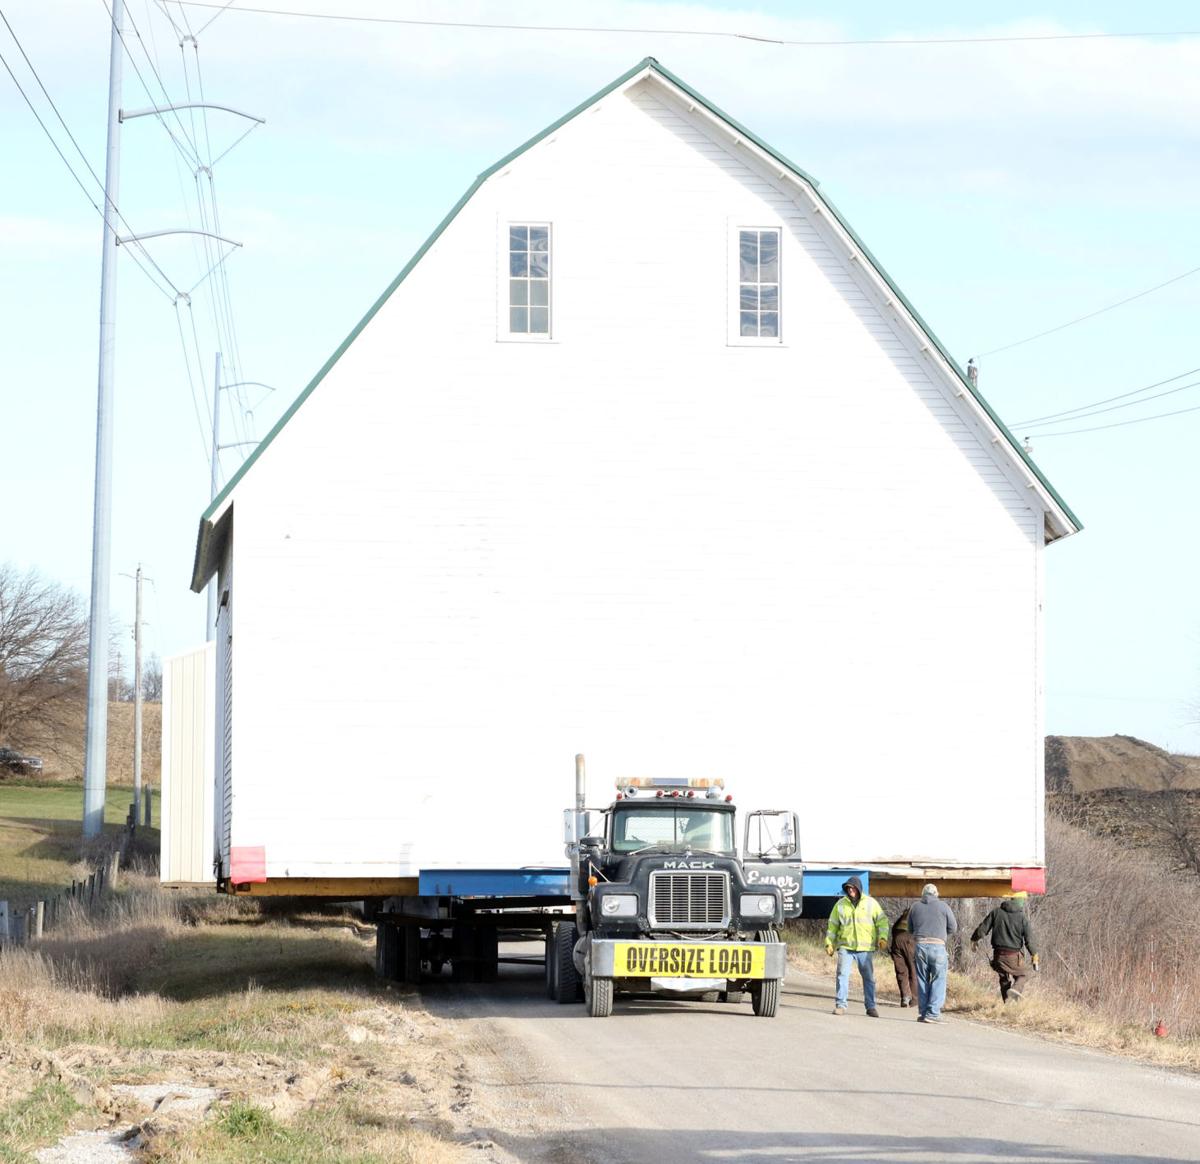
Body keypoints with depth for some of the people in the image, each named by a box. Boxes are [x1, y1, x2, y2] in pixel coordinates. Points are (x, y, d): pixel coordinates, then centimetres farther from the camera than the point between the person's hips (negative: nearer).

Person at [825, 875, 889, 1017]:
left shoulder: (871, 903, 4)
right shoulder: (841, 904, 7)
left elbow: (882, 921, 5)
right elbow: (832, 925, 12)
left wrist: (882, 937, -9)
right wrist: (829, 943, 7)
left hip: (865, 948, 0)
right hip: (845, 946, 0)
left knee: (869, 977, 6)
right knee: (842, 974, -10)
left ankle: (870, 1007, 14)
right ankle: (840, 1005, -5)